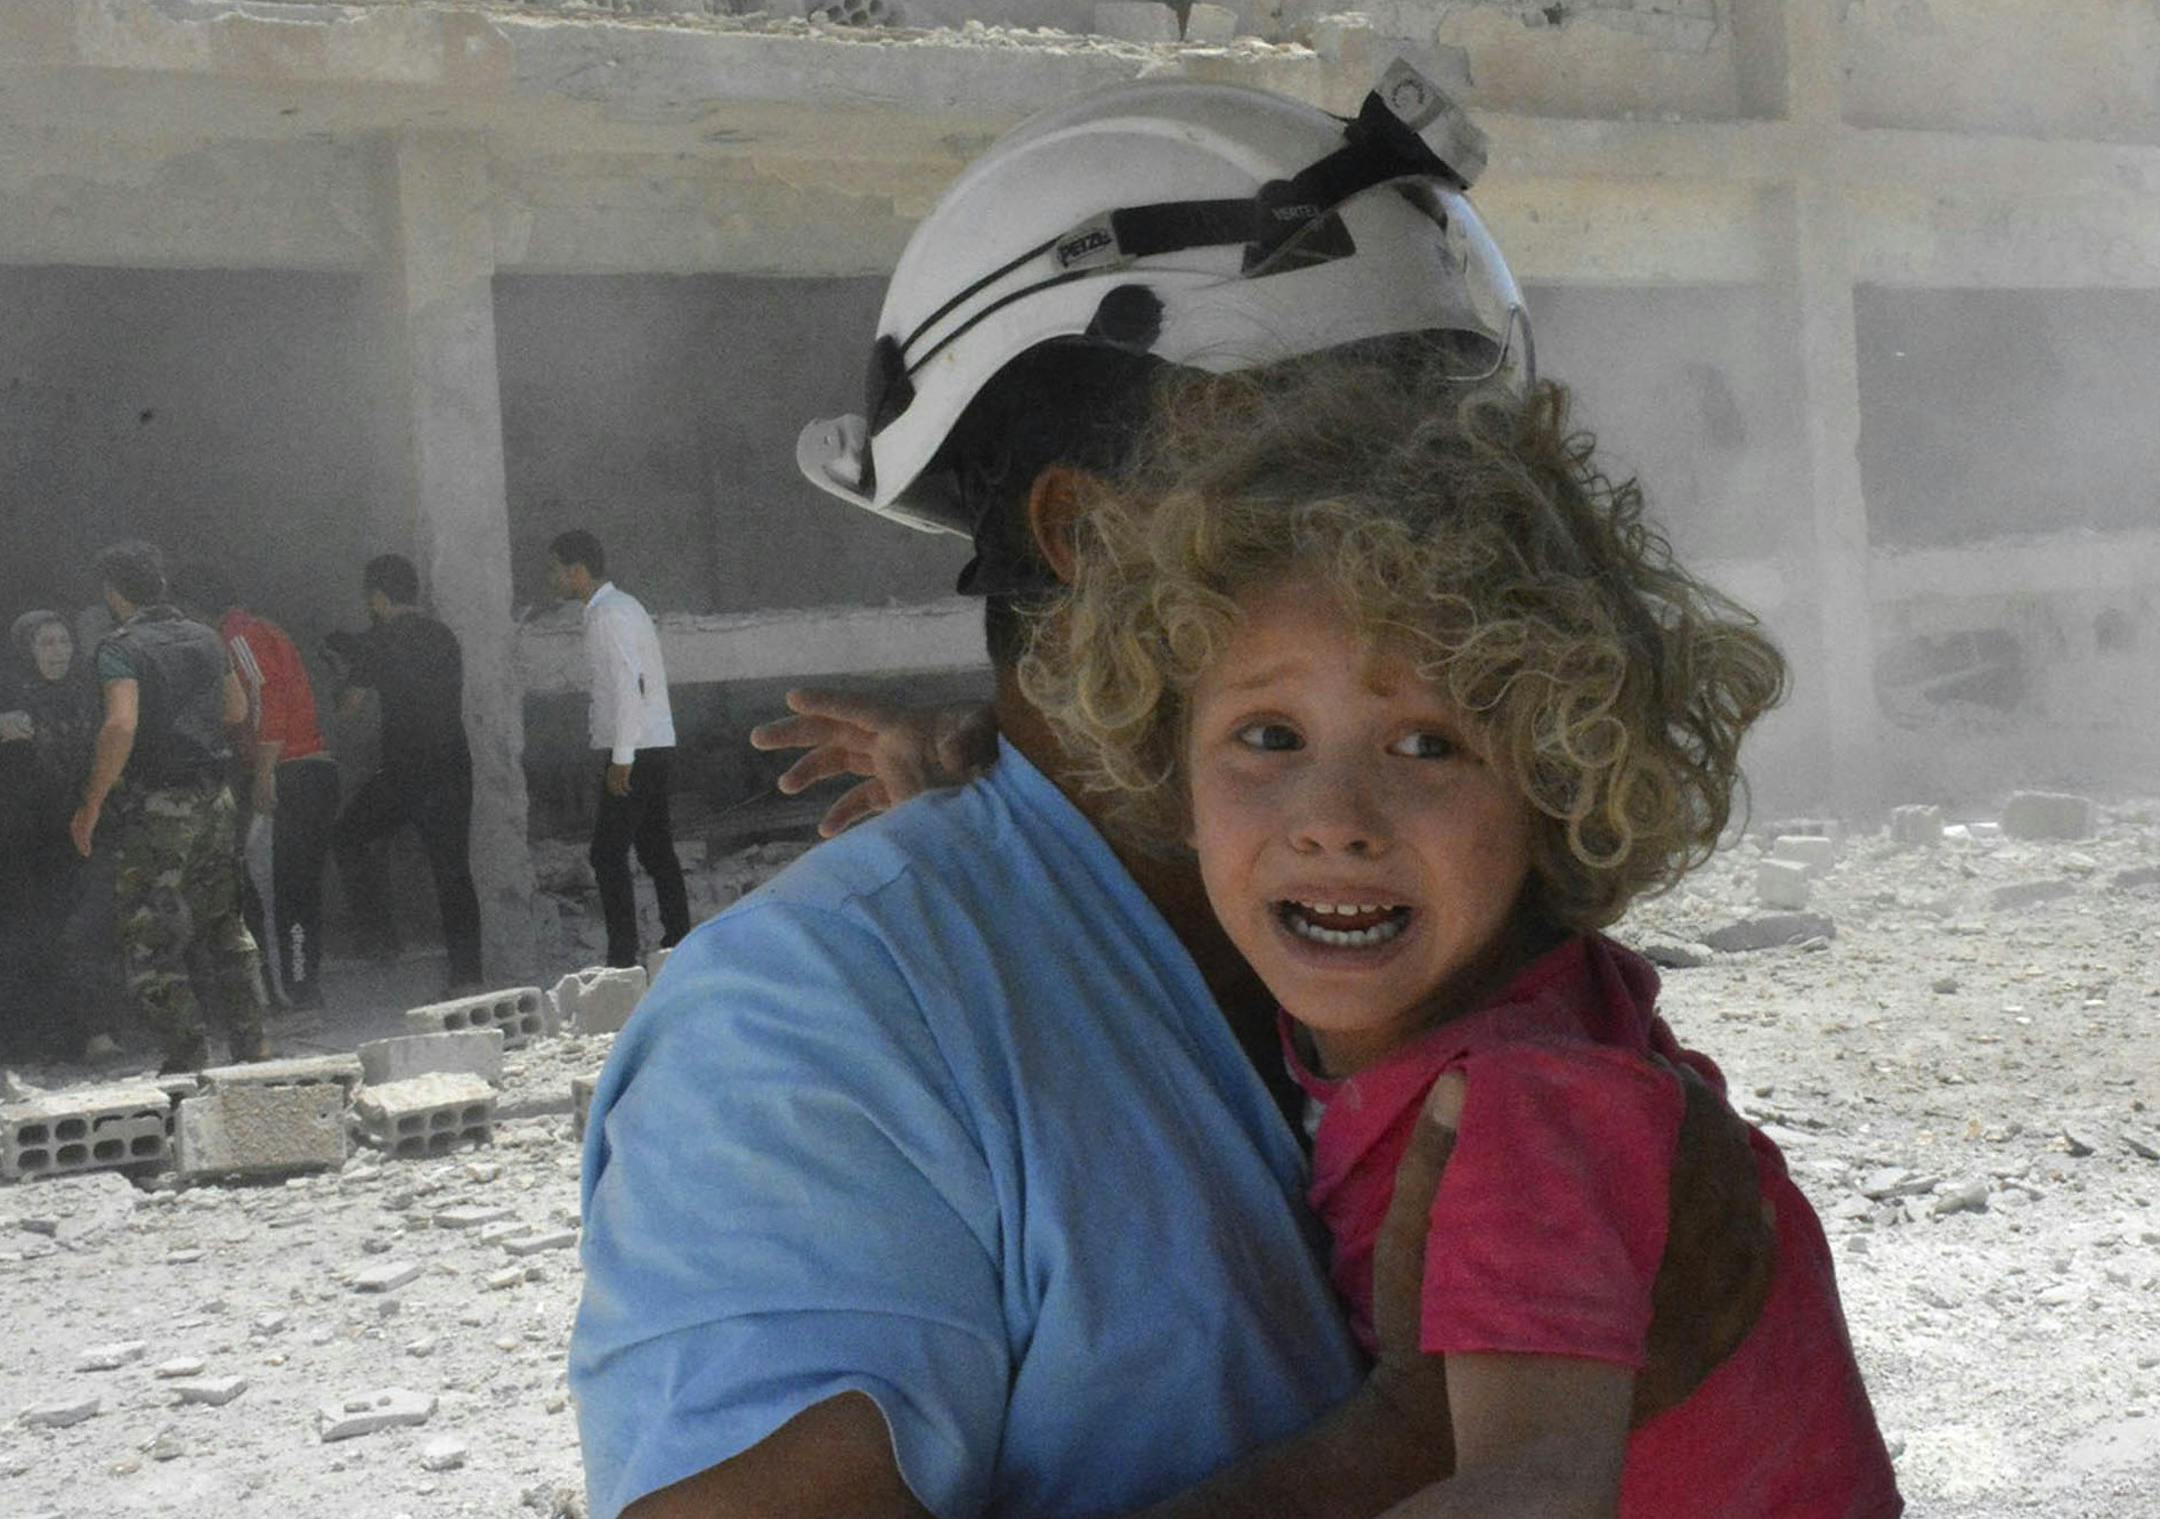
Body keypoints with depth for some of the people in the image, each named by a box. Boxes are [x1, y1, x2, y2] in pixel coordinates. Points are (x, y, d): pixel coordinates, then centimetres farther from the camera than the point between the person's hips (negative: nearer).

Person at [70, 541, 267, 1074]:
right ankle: (252, 1044, 19)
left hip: (155, 809, -7)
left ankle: (187, 1058, -1)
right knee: (223, 928, 17)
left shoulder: (122, 648, -12)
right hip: (214, 801, 7)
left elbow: (120, 725, -26)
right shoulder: (206, 639, 9)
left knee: (148, 938, 1)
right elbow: (237, 711, 21)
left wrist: (91, 806, -21)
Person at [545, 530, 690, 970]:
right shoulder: (623, 606, 17)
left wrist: (621, 759, -22)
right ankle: (678, 945, 13)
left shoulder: (608, 615, -14)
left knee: (608, 854, -8)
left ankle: (623, 958, -10)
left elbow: (630, 685, -22)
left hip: (636, 751, -10)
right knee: (656, 850, 11)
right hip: (655, 748, 10)